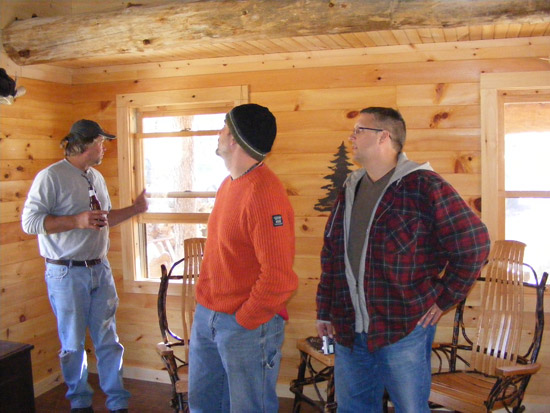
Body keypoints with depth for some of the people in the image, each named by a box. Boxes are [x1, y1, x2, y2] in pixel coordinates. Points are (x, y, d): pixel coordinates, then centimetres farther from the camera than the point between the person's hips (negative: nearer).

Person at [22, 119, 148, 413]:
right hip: (67, 274, -6)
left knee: (108, 340, 9)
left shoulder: (96, 178, 12)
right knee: (73, 344, 8)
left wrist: (135, 209, 15)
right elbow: (30, 221, -18)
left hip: (100, 269, 6)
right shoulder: (51, 176, -11)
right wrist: (77, 221, -23)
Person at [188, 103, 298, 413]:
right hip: (206, 316, 9)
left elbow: (278, 276, -26)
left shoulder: (264, 193, -22)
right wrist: (206, 304, 13)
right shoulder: (229, 184, 8)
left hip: (248, 326, -9)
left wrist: (245, 319, -16)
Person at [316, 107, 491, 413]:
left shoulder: (424, 186, -11)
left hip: (404, 330, -6)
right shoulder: (350, 189, 11)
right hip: (348, 331, 7)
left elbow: (474, 243, -11)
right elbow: (331, 256, 15)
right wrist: (325, 312, 14)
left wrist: (444, 299, -8)